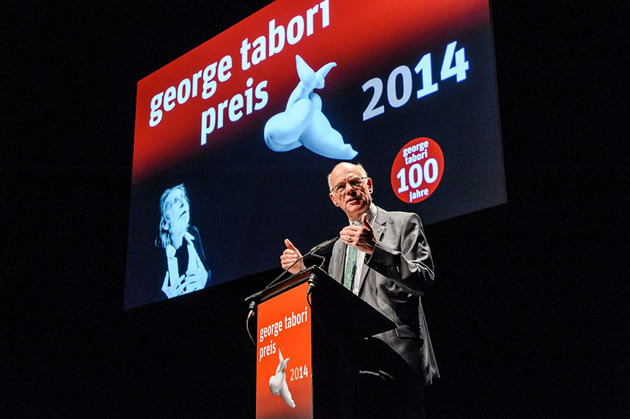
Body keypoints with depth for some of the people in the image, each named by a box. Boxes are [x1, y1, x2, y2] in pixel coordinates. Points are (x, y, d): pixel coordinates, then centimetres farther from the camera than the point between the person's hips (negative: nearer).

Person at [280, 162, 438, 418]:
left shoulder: (404, 223, 4)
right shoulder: (340, 245, 23)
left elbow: (424, 281, -10)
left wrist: (374, 249, -20)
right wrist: (301, 270, 10)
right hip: (352, 362, 6)